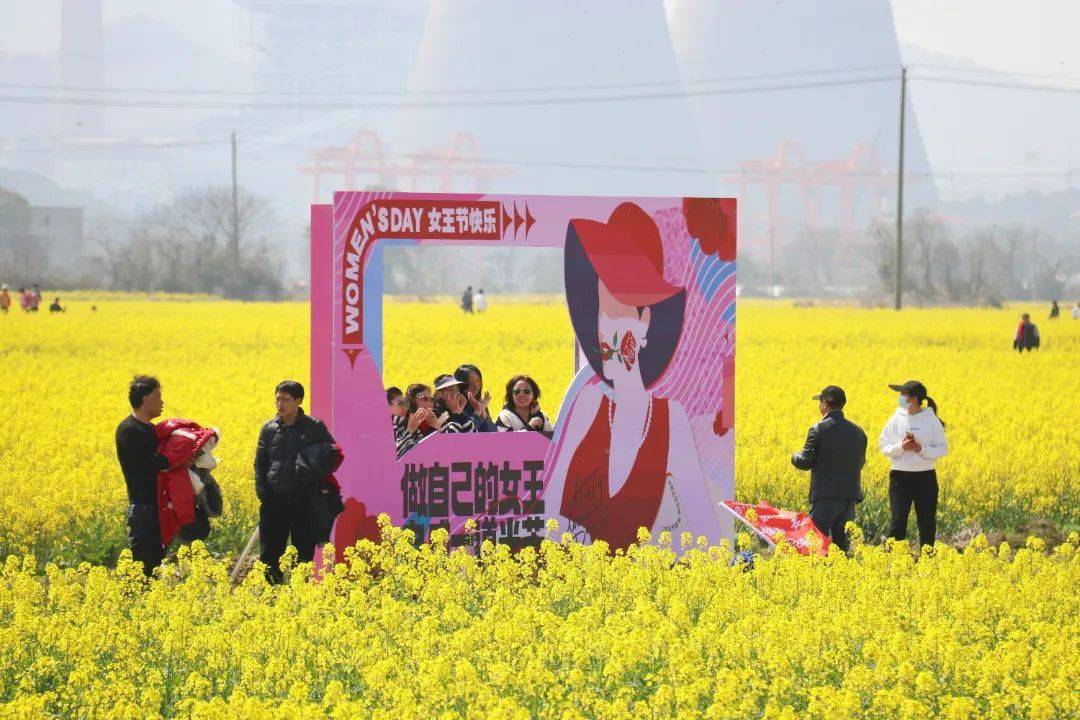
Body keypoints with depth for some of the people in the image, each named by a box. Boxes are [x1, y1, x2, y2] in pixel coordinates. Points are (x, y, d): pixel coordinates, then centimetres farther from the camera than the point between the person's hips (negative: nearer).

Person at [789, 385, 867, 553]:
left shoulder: (819, 429, -11)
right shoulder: (858, 432, 7)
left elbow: (805, 462, -10)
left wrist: (795, 456, 11)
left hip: (825, 495, -6)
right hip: (849, 495, 6)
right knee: (842, 542, 12)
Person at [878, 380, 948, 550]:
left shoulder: (931, 420, -3)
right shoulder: (897, 418, 1)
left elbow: (943, 449, 0)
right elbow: (884, 446, 2)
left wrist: (922, 449, -16)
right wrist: (901, 447, -16)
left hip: (925, 478, 0)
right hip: (900, 477, 1)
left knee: (927, 523, 8)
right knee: (897, 522, -6)